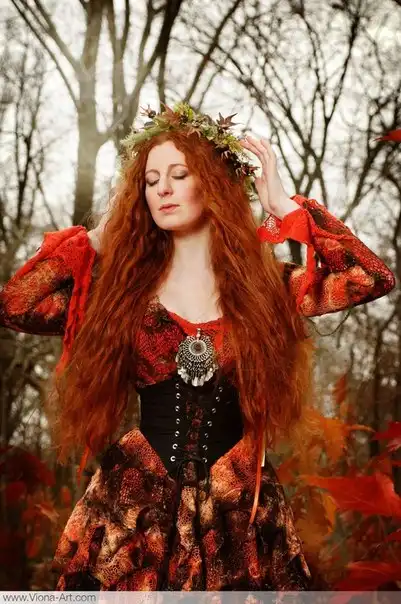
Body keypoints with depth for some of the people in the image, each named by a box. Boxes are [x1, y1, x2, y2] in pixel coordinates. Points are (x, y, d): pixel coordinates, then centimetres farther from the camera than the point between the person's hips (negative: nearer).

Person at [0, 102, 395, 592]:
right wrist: (103, 233, 1)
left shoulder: (266, 285, 0)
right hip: (134, 507, 1)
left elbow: (375, 278, -12)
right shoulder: (124, 288, 3)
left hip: (237, 514, 0)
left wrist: (283, 204, -6)